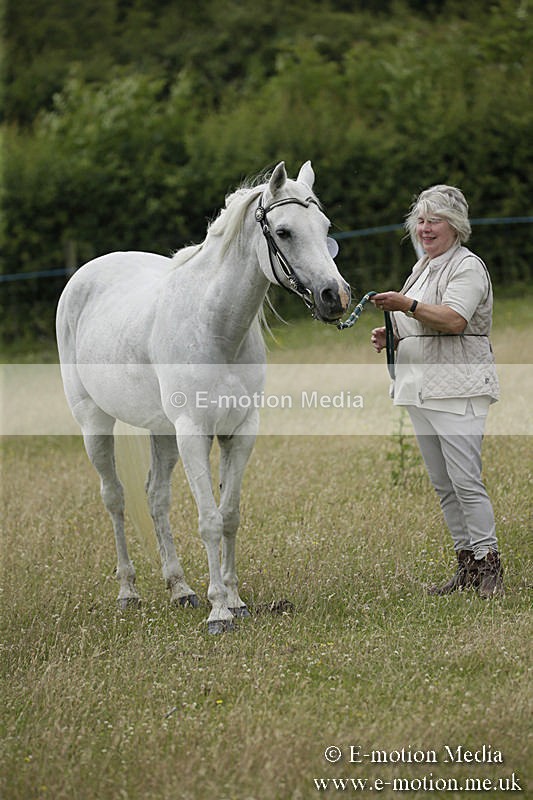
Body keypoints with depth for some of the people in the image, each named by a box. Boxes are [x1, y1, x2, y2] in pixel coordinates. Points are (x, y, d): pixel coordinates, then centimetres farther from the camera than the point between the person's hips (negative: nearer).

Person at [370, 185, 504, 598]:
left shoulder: (467, 267, -7)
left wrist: (406, 305, -32)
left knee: (465, 480, -13)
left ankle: (490, 567, -8)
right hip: (420, 389, 9)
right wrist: (391, 335, 11)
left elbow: (453, 319, -23)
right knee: (442, 484, 8)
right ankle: (467, 567, 13)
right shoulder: (423, 267, 20)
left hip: (457, 388, -9)